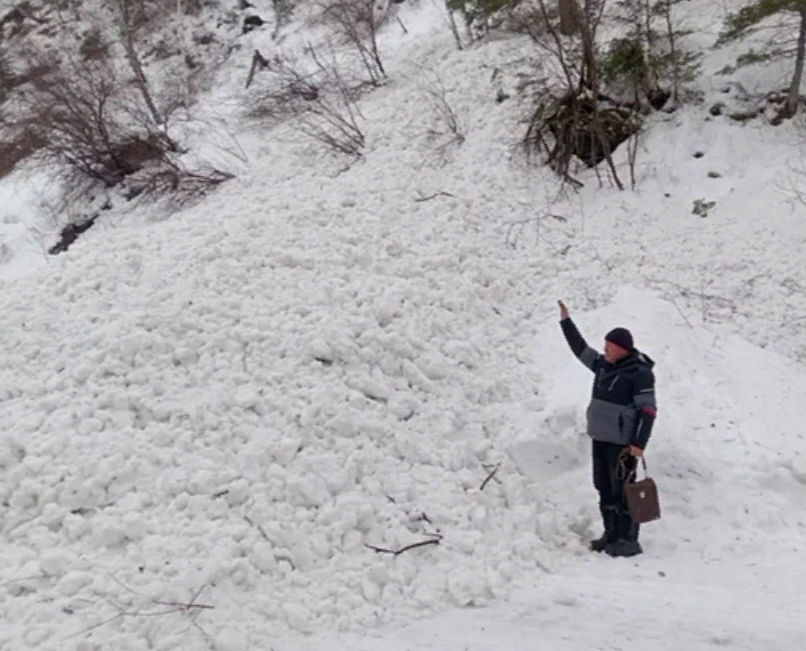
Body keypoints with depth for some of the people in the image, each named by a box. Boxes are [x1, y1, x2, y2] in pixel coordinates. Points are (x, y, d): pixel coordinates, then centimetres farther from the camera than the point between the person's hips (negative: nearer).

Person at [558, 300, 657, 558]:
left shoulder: (639, 372, -12)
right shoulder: (604, 365, 9)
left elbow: (648, 410, -15)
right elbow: (581, 349, 24)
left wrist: (639, 443, -19)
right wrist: (566, 321, 23)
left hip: (622, 443, -8)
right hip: (600, 439, 8)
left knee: (622, 491, -4)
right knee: (604, 489, 13)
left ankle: (628, 540, 3)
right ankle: (611, 534, 23)